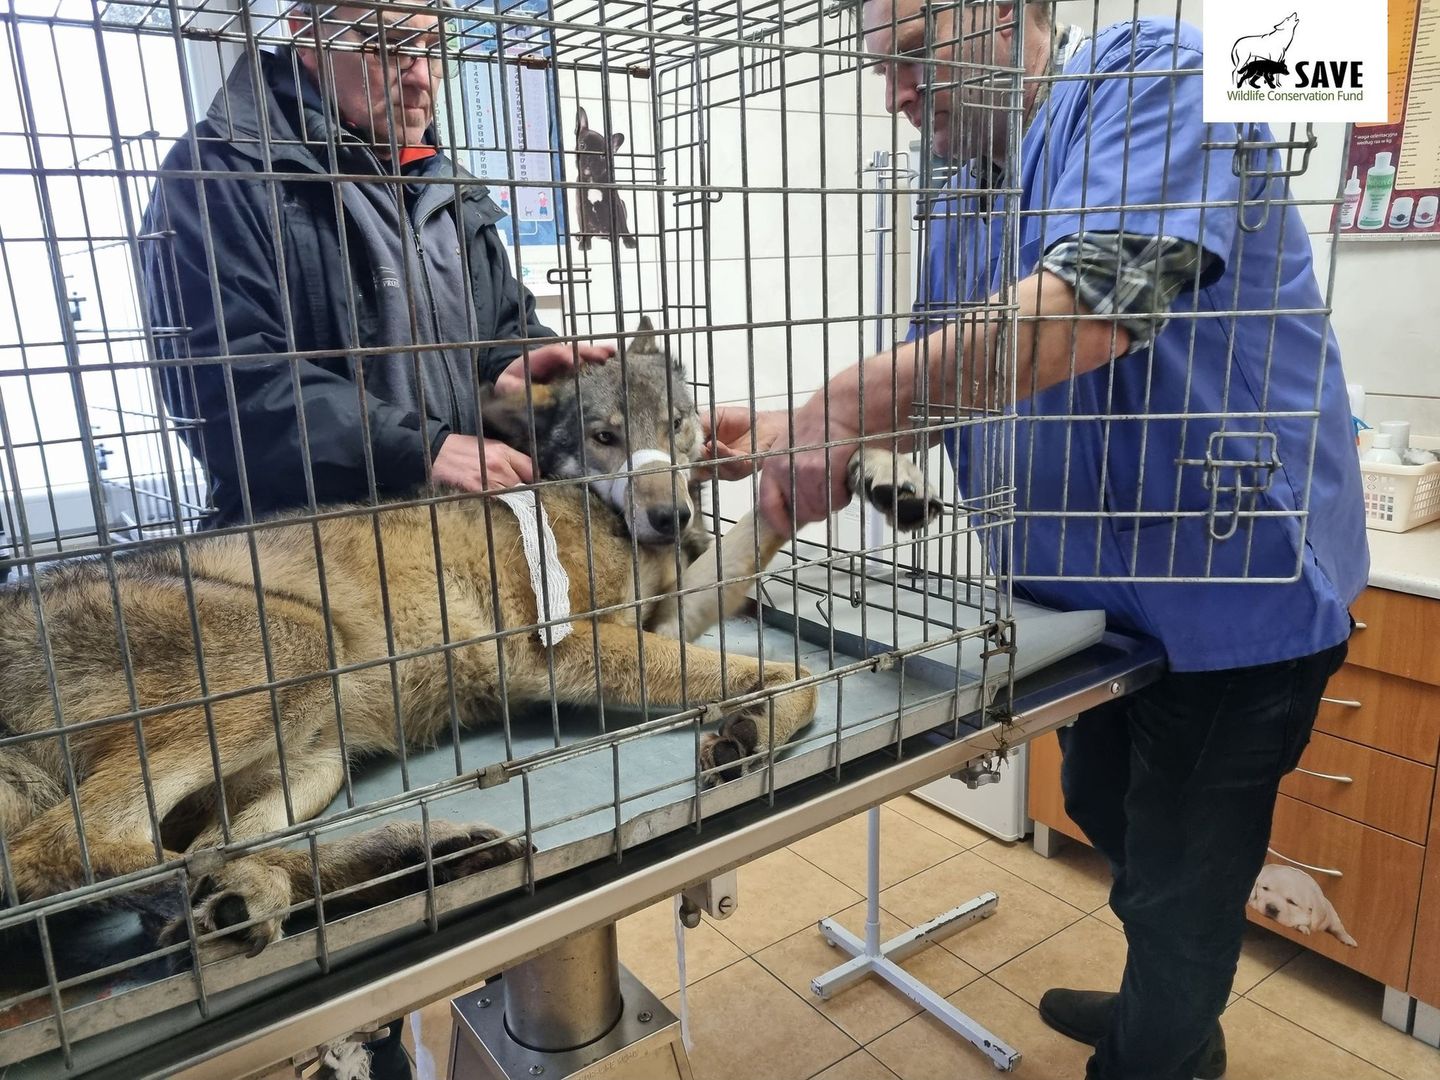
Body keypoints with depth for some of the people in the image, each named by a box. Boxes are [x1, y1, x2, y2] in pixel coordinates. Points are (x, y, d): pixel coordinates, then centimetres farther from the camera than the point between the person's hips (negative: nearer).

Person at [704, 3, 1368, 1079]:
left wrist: (847, 402, -35)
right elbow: (930, 397, 12)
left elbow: (1091, 302, -34)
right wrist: (794, 435, -3)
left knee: (1179, 888, 7)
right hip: (1092, 588, 9)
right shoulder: (962, 205, 8)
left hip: (1227, 582, -8)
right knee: (1107, 813, 25)